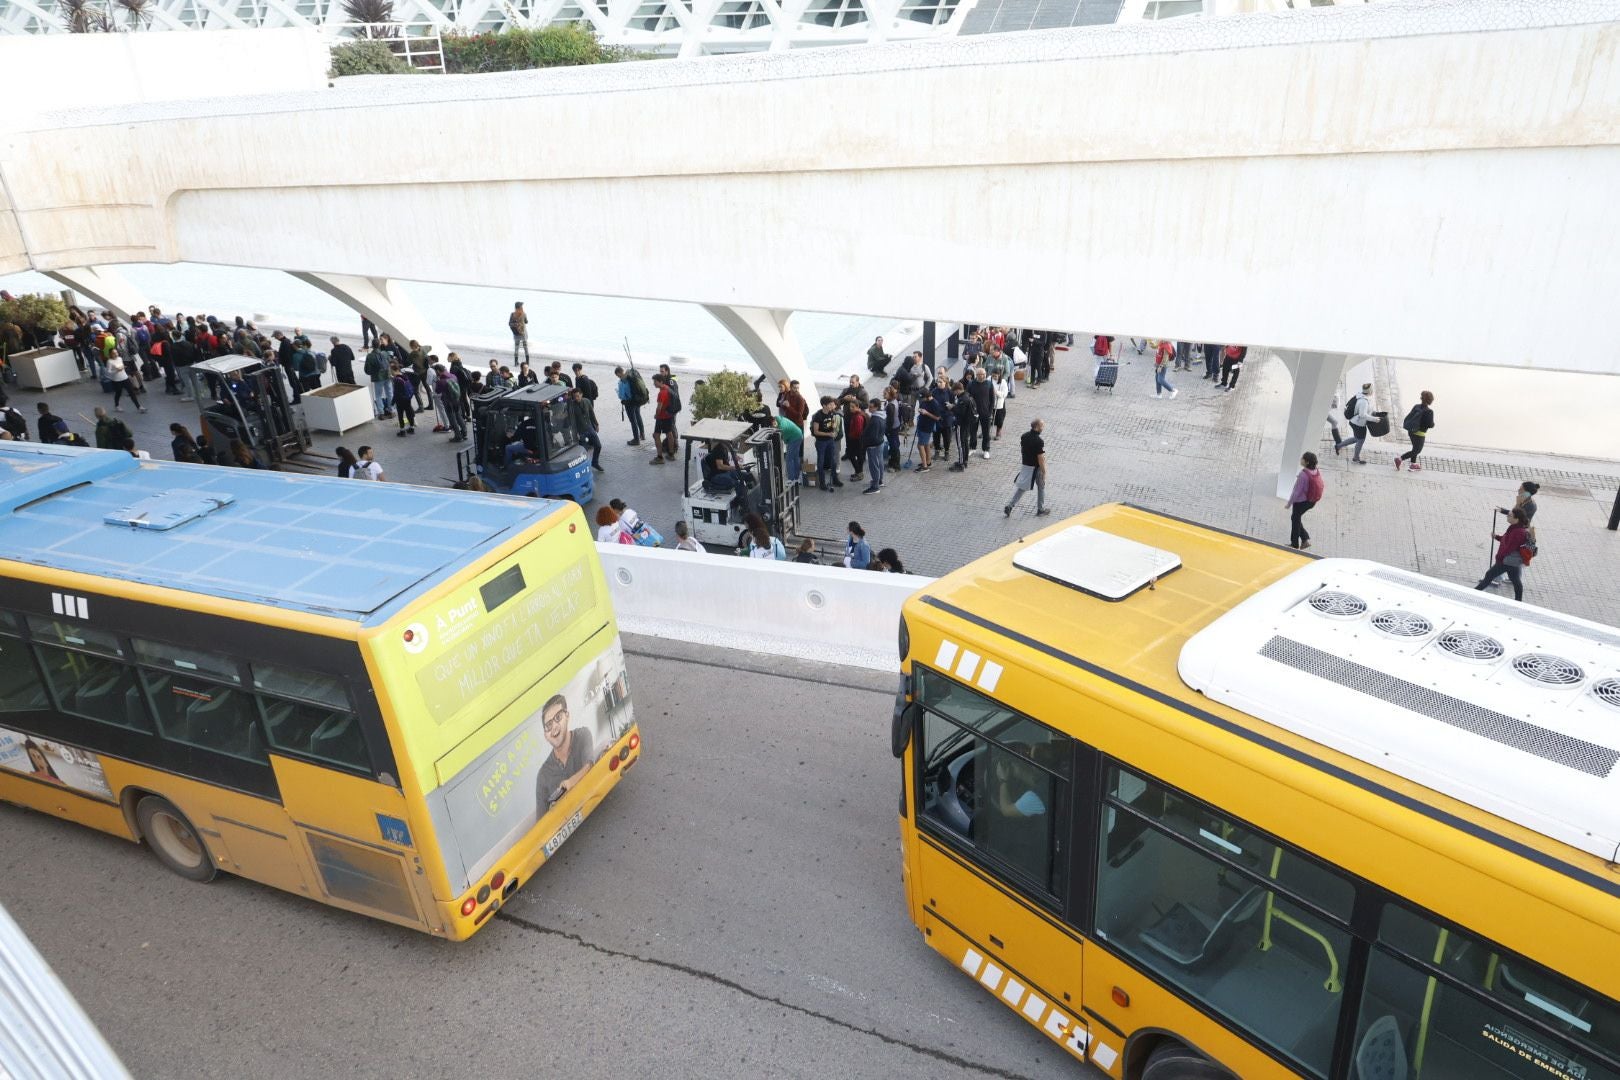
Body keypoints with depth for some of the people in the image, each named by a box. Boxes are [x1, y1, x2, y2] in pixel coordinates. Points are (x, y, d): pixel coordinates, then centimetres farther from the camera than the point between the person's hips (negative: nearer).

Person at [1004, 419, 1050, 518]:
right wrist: (1044, 472, -14)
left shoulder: (1024, 436, -4)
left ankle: (1009, 507, 5)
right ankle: (1040, 510, 28)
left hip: (1025, 465, 6)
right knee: (1041, 488, 16)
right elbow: (1040, 459, -22)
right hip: (1036, 468, -6)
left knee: (1021, 487, 14)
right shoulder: (1039, 441, -25)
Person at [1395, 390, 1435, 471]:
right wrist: (1433, 424, 4)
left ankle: (1413, 465, 35)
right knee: (1417, 450, 9)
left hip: (1411, 431, 7)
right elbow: (1430, 425, -16)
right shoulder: (1429, 412, -20)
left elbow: (1408, 417, 2)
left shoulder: (1416, 407, -3)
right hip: (1419, 434, -7)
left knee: (1415, 448, 24)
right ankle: (1400, 459, -6)